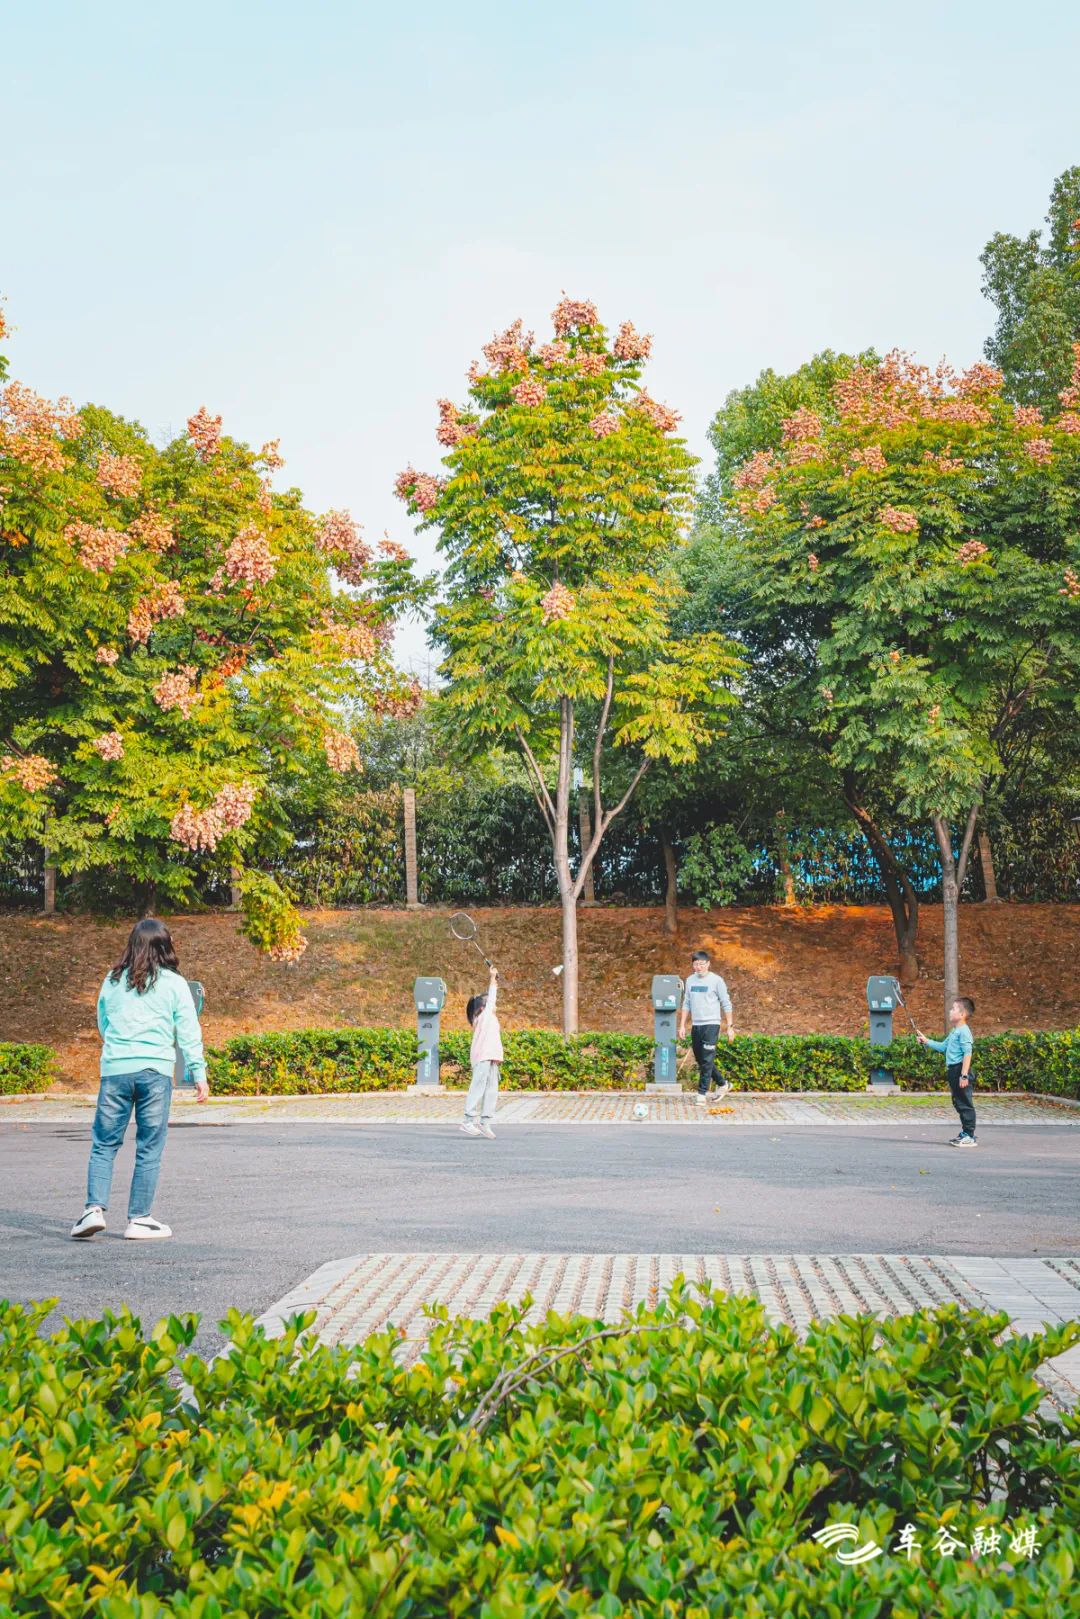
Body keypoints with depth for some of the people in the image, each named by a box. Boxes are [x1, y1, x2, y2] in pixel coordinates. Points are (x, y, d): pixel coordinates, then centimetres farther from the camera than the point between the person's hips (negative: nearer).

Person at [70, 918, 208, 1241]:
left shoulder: (113, 981, 8)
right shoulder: (175, 983, 2)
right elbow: (189, 1033, 2)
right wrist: (199, 1073, 6)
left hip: (114, 1069, 2)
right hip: (155, 1070, -2)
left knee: (104, 1144, 9)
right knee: (149, 1149, 5)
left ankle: (95, 1208, -5)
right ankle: (139, 1219, 7)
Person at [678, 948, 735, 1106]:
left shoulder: (716, 980, -5)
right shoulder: (690, 980, 10)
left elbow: (726, 1004, -2)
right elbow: (686, 1004, 16)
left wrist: (730, 1026, -5)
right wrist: (682, 1025, 11)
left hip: (711, 1024, -6)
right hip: (695, 1025, 6)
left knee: (707, 1060, -11)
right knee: (700, 1060, 10)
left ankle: (702, 1094, -8)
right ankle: (722, 1084, 27)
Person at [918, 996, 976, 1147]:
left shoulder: (964, 1031, -15)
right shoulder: (954, 1032, 16)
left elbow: (968, 1053, -21)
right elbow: (943, 1046, 29)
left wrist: (964, 1075, -24)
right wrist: (926, 1041, 25)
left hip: (960, 1070, -10)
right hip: (953, 1070, 10)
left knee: (965, 1103, -6)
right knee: (958, 1103, 15)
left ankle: (970, 1136, -3)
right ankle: (965, 1132, 24)